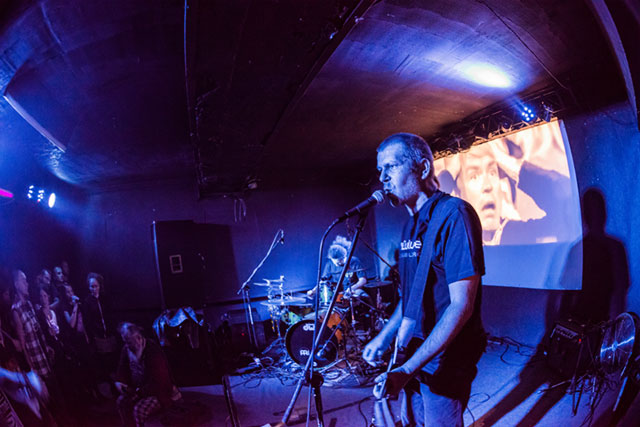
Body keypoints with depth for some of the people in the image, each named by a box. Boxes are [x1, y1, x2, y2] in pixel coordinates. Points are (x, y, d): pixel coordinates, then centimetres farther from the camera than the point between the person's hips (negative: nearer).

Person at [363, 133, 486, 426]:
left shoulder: (454, 215, -20)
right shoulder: (412, 224, 7)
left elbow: (462, 306, -25)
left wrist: (407, 370, -26)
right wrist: (384, 337, 10)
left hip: (445, 361, -8)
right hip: (414, 354, 8)